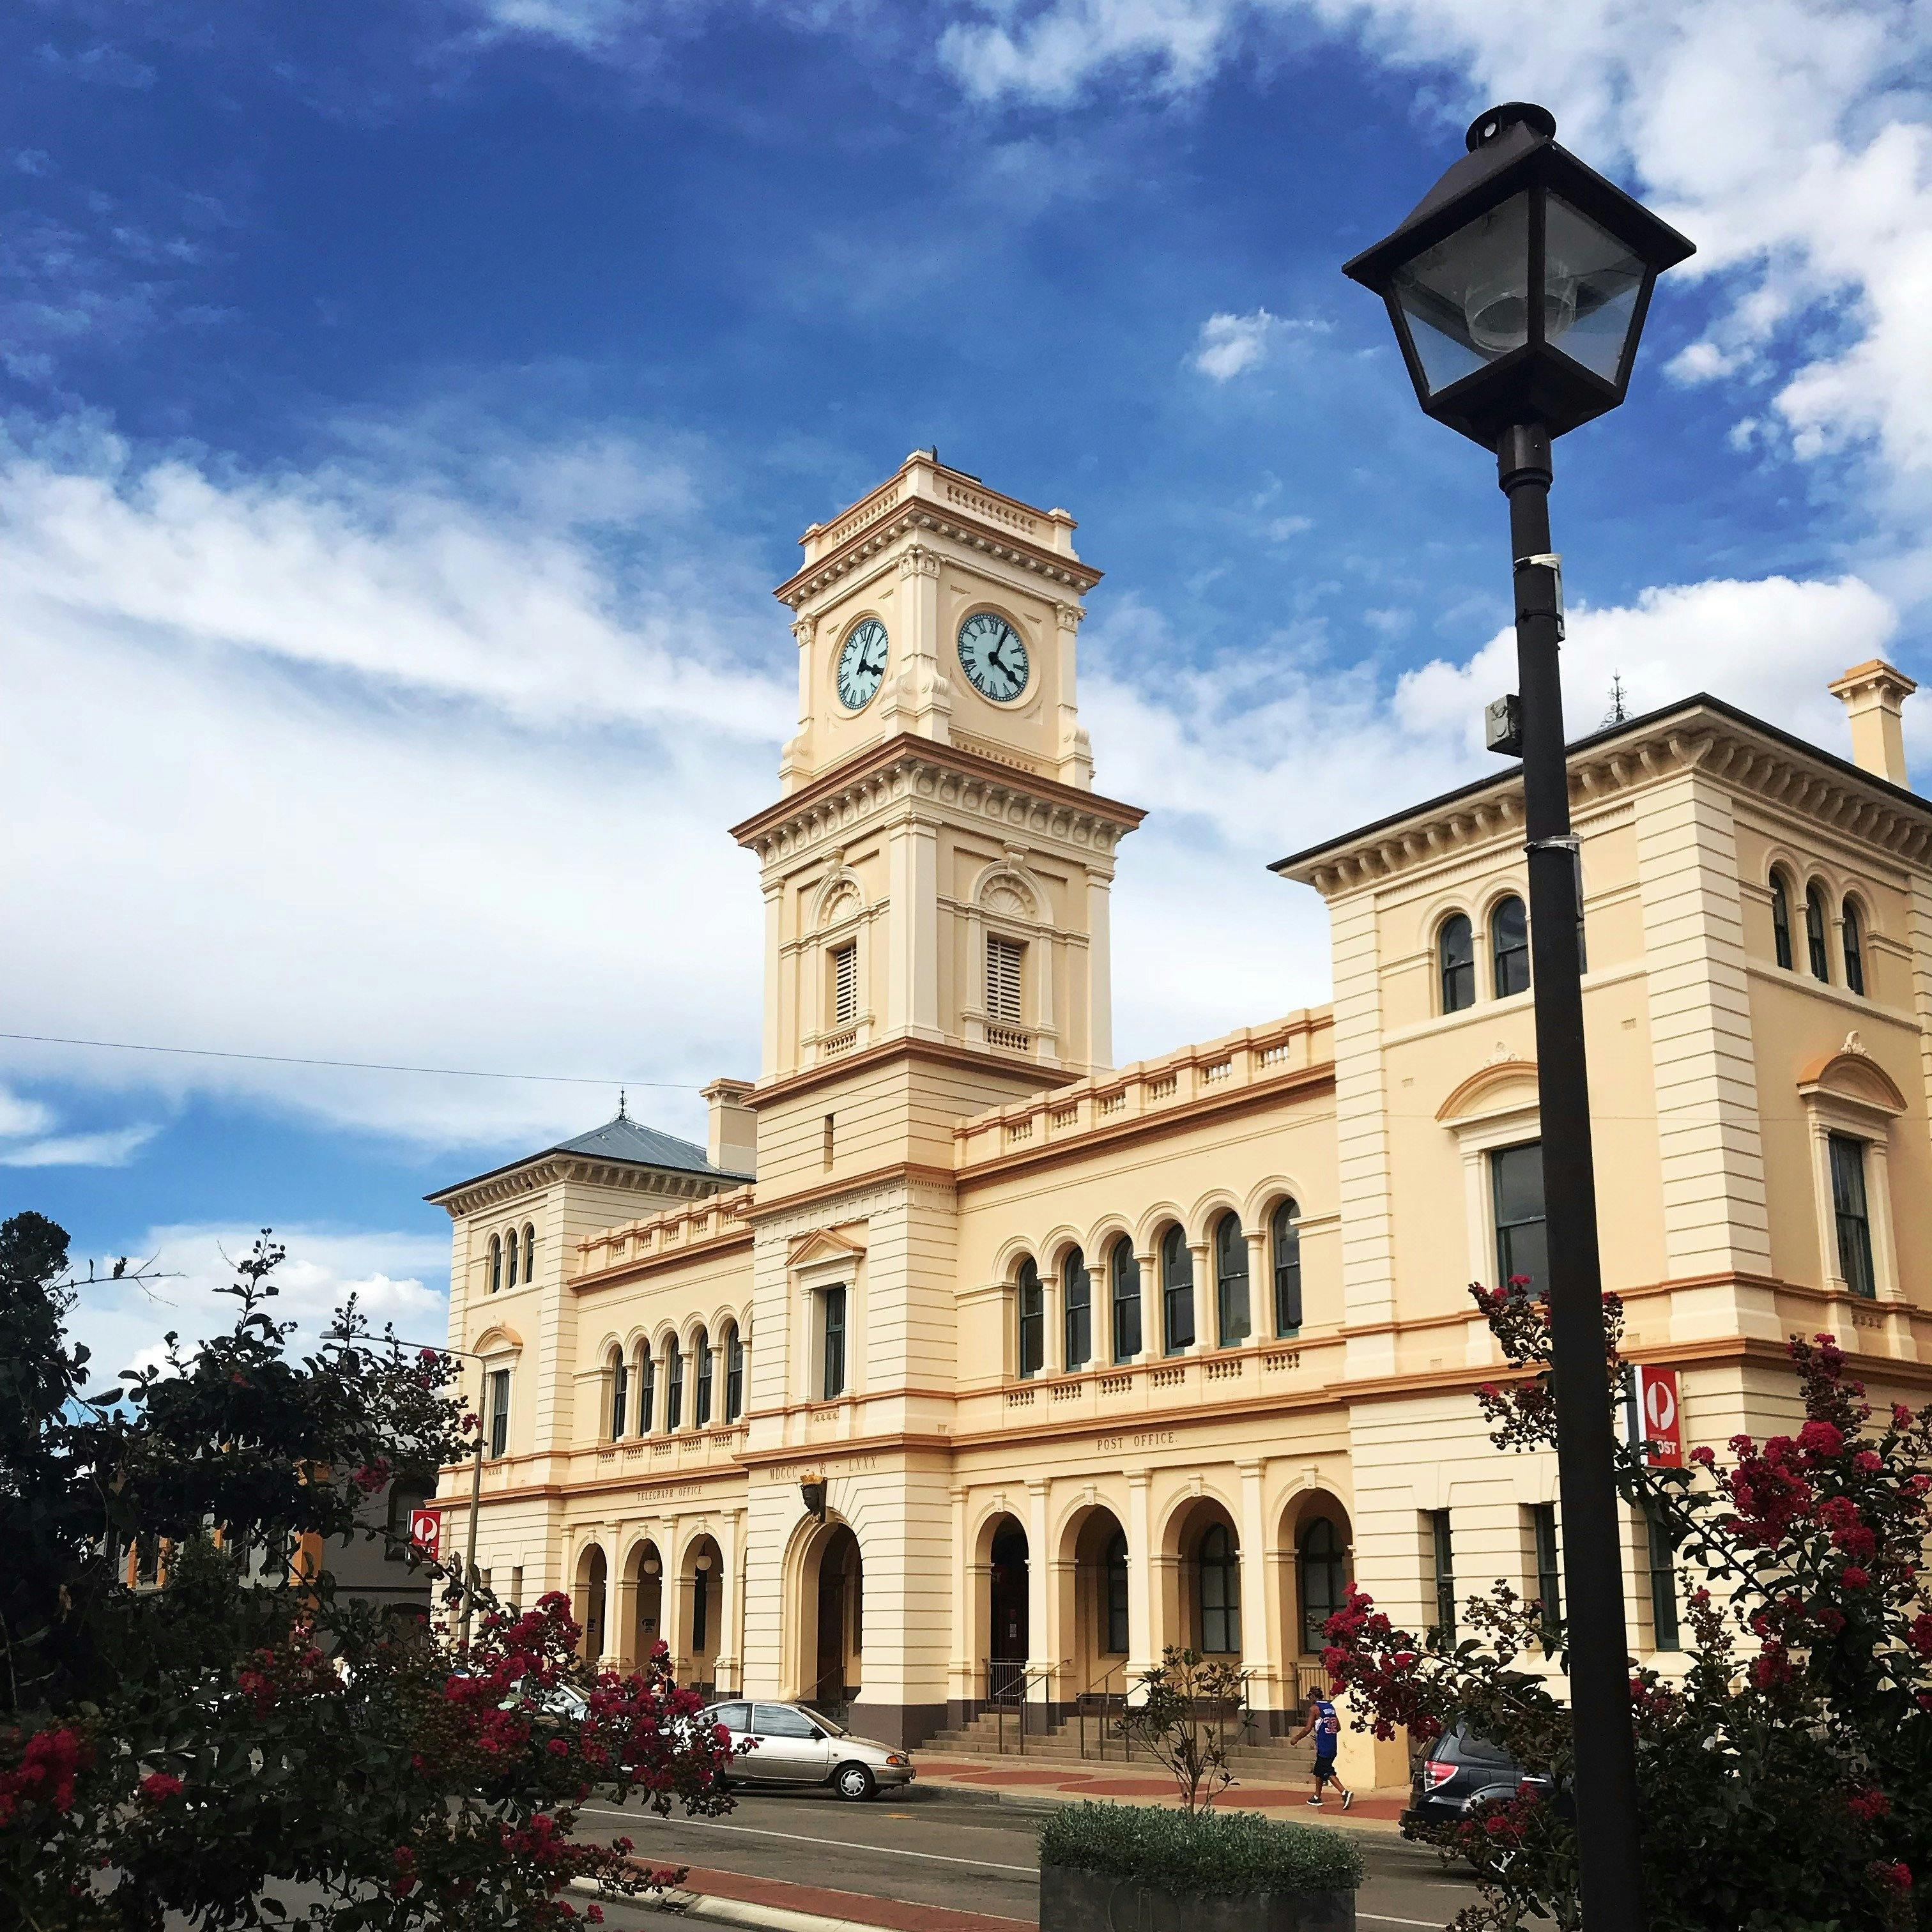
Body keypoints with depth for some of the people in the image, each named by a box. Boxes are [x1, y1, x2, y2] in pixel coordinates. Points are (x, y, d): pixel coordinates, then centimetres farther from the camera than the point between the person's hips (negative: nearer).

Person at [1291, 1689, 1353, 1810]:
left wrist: (1296, 1738, 1)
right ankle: (1317, 1797, 26)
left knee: (1328, 1772, -8)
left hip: (1323, 1747, -8)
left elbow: (1308, 1729, -12)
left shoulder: (1314, 1708, -8)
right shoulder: (1331, 1707, 13)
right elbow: (1338, 1728, 17)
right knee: (1318, 1771, 19)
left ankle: (1345, 1793, -23)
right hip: (1332, 1744, 8)